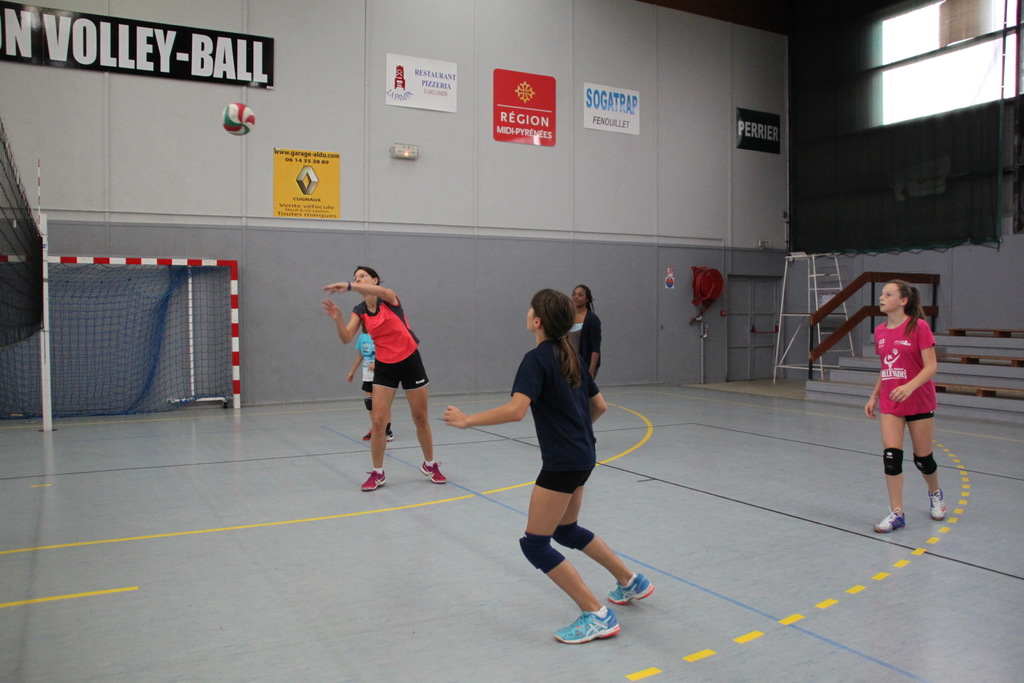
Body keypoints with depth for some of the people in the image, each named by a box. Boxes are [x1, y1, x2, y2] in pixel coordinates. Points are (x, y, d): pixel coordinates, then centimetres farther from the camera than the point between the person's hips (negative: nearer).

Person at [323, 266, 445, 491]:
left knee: (421, 419, 7)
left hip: (409, 361, -3)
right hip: (384, 366, 3)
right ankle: (378, 473, 9)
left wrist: (348, 286, -48)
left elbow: (382, 292, -36)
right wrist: (337, 317, -32)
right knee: (378, 420, -6)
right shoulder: (359, 311, 1)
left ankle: (429, 465, 27)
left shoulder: (389, 298, -10)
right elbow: (346, 338, -13)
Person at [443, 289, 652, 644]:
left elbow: (515, 410, -29)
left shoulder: (537, 358, -16)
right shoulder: (570, 356, 9)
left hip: (562, 462, -9)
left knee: (535, 544, 0)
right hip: (583, 457, 9)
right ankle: (631, 582, 37)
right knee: (566, 530, 27)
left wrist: (467, 419, -20)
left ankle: (597, 615, 2)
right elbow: (599, 405, 14)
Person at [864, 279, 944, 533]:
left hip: (919, 402, -4)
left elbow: (931, 366, -16)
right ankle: (897, 514, 0)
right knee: (891, 455, -7)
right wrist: (874, 396, 10)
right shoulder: (880, 331, 5)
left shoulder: (919, 327, -13)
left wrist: (910, 386, -31)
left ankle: (935, 494, 39)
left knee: (922, 457, 8)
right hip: (889, 403, 4)